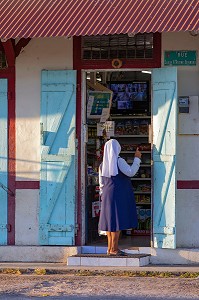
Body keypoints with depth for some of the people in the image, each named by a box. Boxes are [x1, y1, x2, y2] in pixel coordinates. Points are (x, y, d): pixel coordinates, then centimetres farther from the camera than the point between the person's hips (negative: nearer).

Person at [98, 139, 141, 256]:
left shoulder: (103, 165, 10)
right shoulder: (119, 161, -11)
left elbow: (101, 184, 14)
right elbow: (131, 172, -16)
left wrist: (103, 195, 22)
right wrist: (137, 158, -7)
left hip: (108, 194, 7)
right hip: (119, 194, -7)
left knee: (110, 221, 10)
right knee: (117, 221, -7)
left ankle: (110, 247, 12)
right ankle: (114, 248, -9)